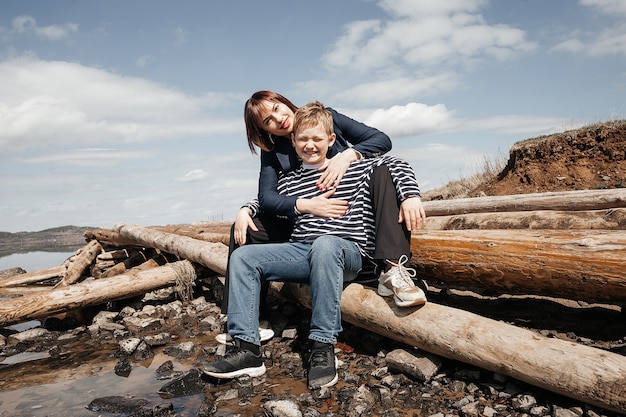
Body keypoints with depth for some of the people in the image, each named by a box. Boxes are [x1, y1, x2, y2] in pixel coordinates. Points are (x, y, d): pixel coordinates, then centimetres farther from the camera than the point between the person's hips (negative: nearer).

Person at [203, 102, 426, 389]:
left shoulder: (353, 168, 8)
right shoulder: (287, 182, 17)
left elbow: (394, 165, 4)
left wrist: (411, 195, -10)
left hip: (347, 252, -5)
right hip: (300, 252, 5)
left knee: (324, 245, -40)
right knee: (242, 256, -11)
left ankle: (323, 348, -35)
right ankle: (247, 348, -20)